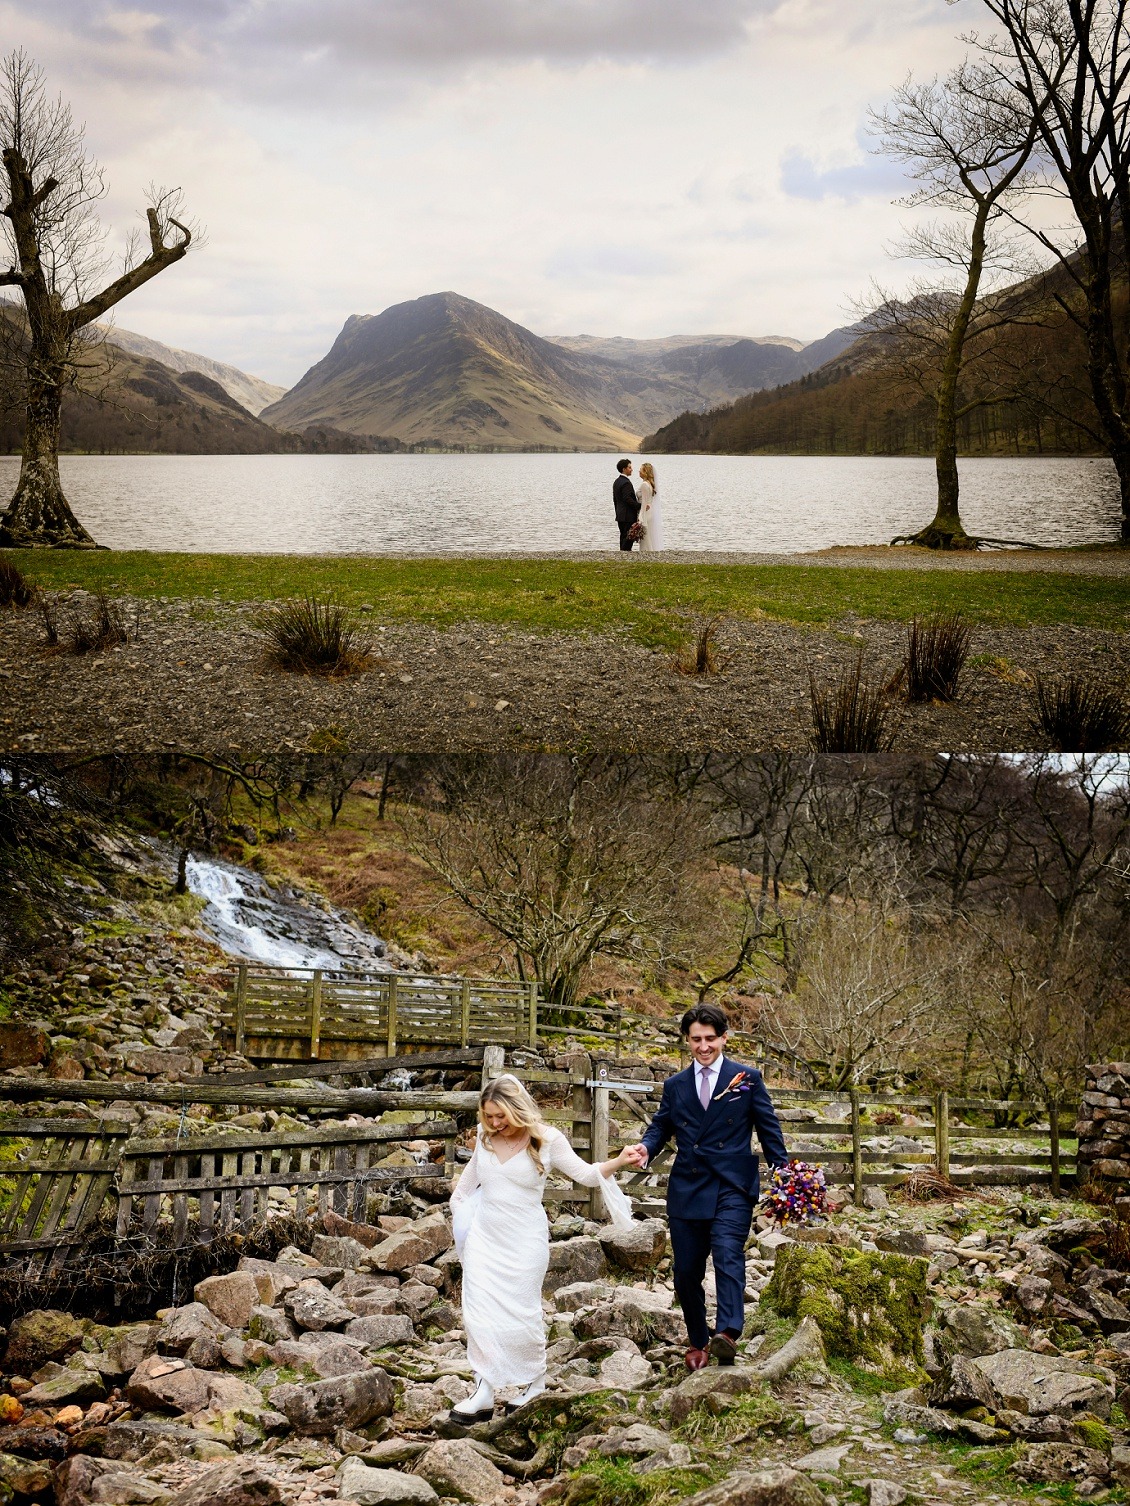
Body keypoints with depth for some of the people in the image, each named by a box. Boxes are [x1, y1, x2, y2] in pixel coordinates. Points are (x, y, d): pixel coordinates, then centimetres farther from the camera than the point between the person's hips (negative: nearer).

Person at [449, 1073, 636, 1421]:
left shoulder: (547, 1139, -9)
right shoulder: (485, 1136, 2)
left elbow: (586, 1173, -9)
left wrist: (618, 1162, -25)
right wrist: (458, 1203, 25)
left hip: (524, 1241, -4)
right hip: (483, 1236, 4)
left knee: (520, 1314, -1)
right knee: (479, 1312, -3)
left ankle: (535, 1384, 18)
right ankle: (485, 1393, 0)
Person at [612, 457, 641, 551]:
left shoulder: (616, 482, 14)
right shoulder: (626, 483, -17)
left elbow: (615, 499, 19)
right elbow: (628, 499, -24)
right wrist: (640, 506, -18)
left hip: (620, 515, 10)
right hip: (628, 515, -10)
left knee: (623, 536, 13)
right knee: (629, 536, -7)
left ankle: (622, 551, 15)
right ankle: (626, 551, -9)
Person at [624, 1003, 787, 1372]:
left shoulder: (747, 1078, 5)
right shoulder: (675, 1086, 14)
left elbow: (769, 1130, 5)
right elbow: (660, 1127, 13)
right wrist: (645, 1149, -10)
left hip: (732, 1189, -4)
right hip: (686, 1190, 4)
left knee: (728, 1253, -24)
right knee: (686, 1271, 6)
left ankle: (728, 1333, -34)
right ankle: (697, 1342, 23)